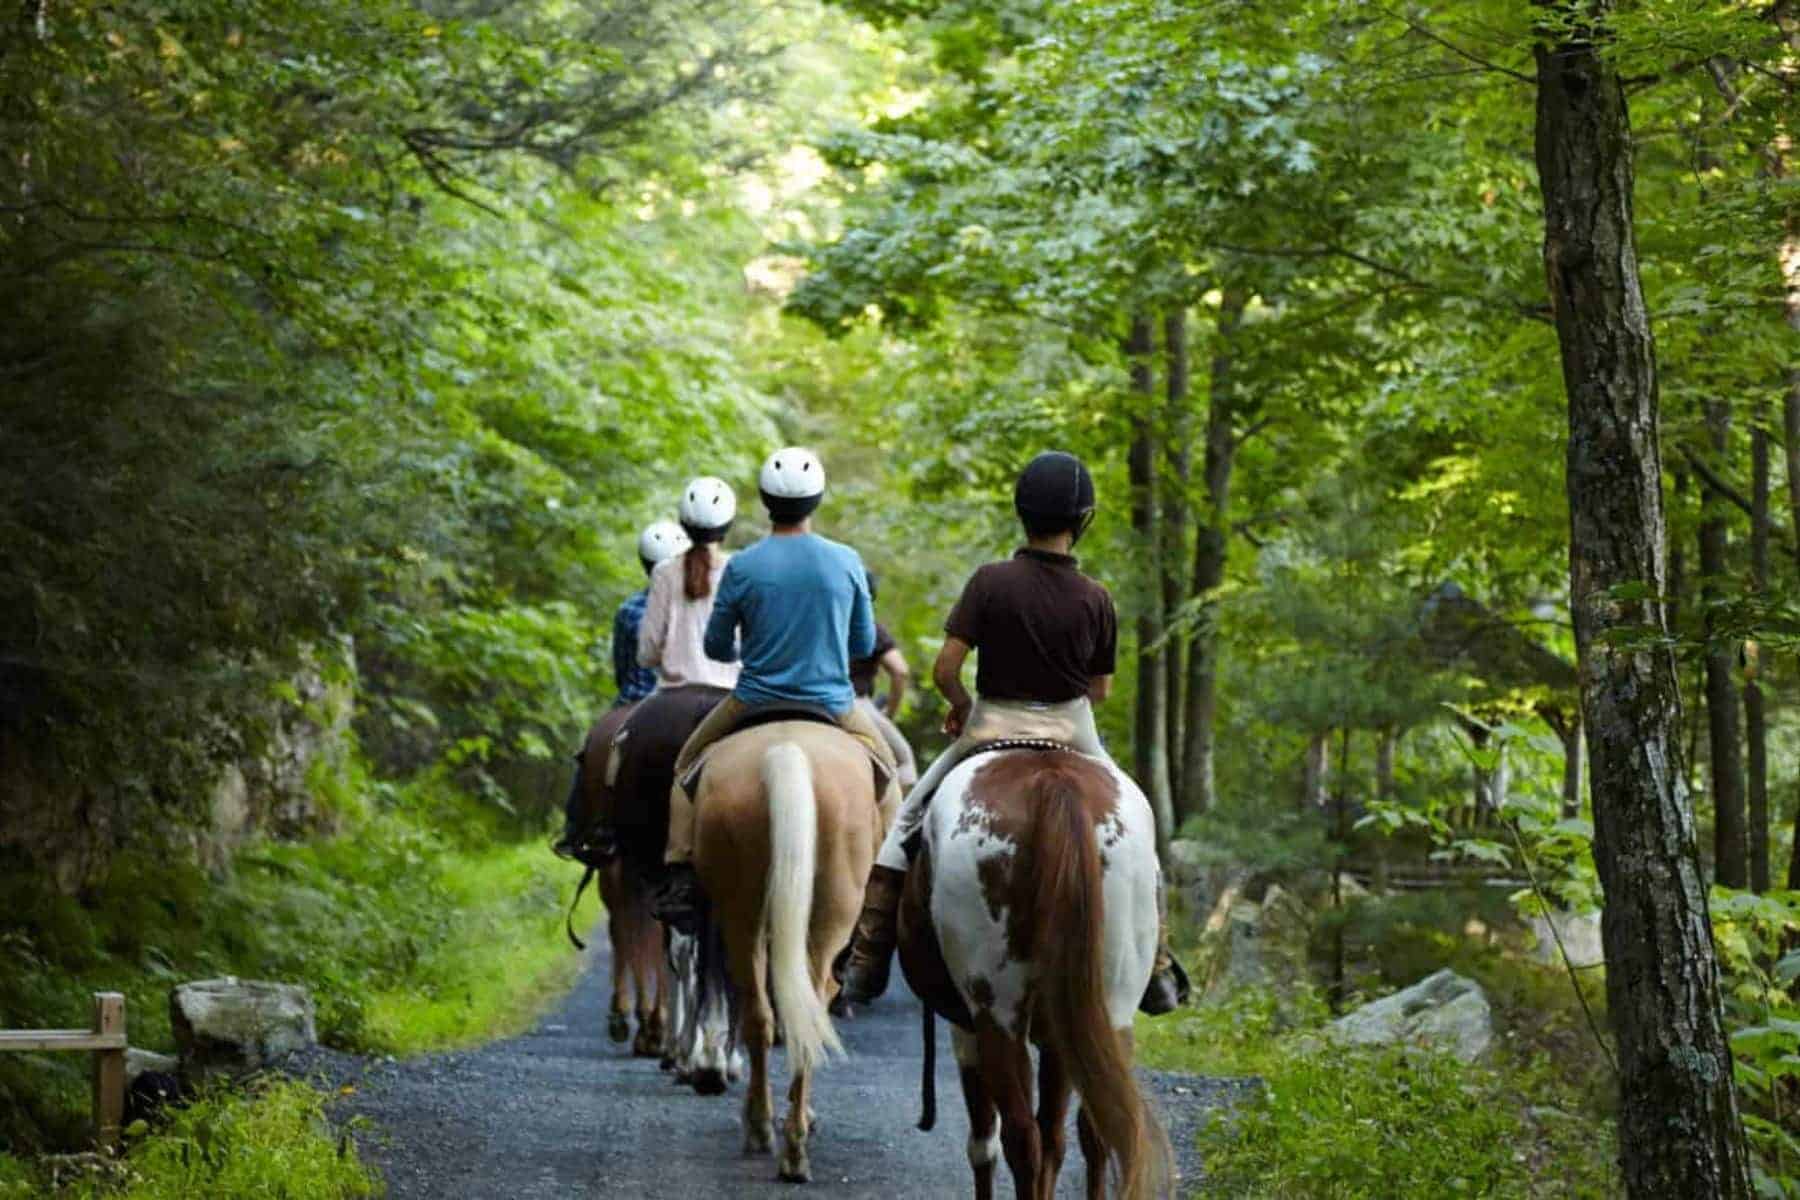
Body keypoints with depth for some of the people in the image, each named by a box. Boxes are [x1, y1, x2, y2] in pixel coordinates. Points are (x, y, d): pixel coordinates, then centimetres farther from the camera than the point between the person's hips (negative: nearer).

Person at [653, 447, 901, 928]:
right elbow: (864, 644, 5)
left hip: (754, 703, -1)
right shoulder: (847, 562, -7)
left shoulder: (742, 567, -11)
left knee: (687, 765, 22)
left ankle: (679, 878, 11)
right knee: (885, 767, 26)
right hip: (833, 704, 1)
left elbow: (716, 647, 1)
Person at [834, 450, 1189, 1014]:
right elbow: (1100, 689, 3)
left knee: (906, 822, 16)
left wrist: (961, 707, 5)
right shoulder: (1096, 599, -7)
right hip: (1072, 732, 1)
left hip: (992, 726, -1)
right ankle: (1158, 972, 22)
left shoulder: (990, 582, -13)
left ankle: (865, 965, 10)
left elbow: (944, 669, -15)